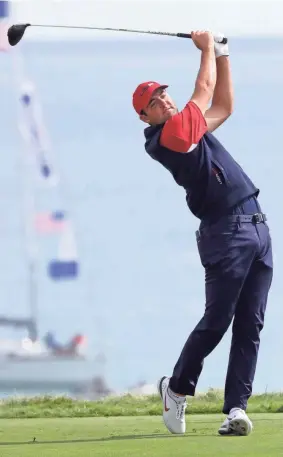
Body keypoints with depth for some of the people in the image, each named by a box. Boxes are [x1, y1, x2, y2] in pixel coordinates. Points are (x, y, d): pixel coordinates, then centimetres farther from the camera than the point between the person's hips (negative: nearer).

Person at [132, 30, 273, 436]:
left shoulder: (191, 128, 20)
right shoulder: (168, 136, -7)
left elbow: (223, 106, 34)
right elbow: (205, 92, -1)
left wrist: (221, 53, 27)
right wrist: (207, 48, 13)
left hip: (257, 228, 8)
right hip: (226, 232, -8)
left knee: (250, 325, 0)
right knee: (217, 322, -7)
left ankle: (236, 407, -2)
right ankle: (177, 388, 14)